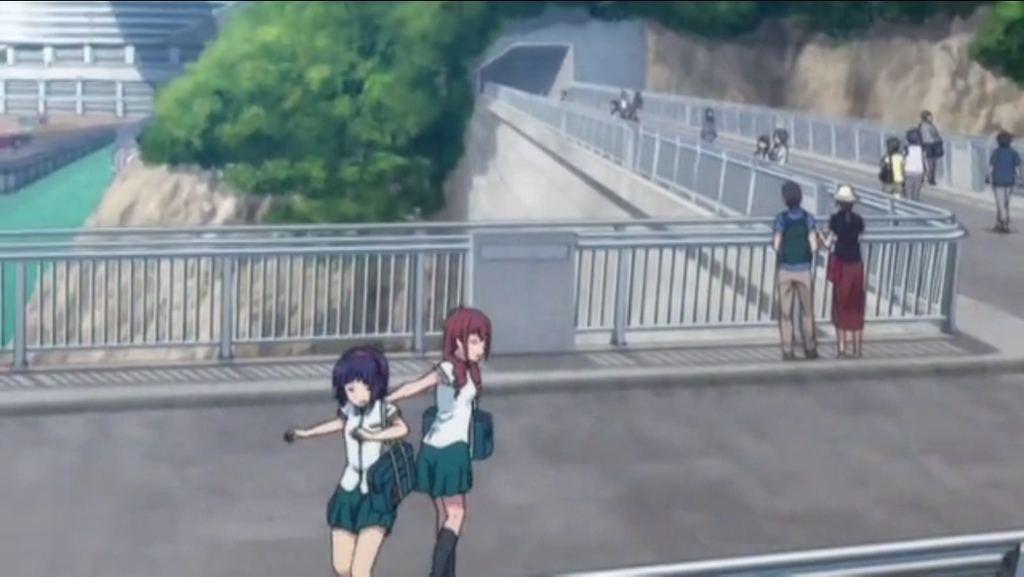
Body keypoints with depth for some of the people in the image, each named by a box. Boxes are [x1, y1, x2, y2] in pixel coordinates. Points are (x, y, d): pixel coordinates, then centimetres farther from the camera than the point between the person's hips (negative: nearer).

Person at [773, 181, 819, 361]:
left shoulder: (781, 218, -7)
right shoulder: (808, 218, -5)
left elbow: (776, 246, -11)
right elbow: (814, 246, -12)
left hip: (785, 270, -1)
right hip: (804, 270, 1)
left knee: (786, 312, 6)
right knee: (807, 311, 13)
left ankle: (787, 351, 5)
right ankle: (810, 348, 19)